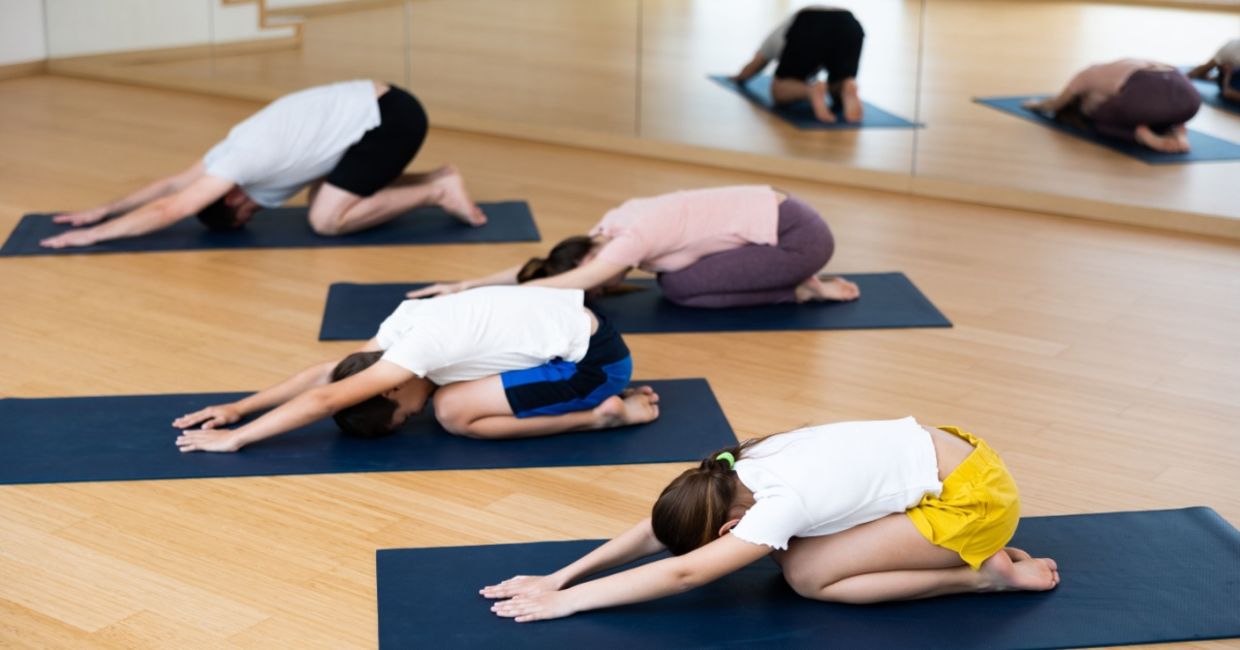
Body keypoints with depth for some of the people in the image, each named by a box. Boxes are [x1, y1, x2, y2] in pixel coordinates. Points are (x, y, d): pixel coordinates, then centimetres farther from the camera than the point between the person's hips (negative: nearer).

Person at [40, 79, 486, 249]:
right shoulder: (238, 149, 12)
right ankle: (436, 179, 14)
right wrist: (105, 209, 22)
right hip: (376, 109, 10)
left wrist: (94, 234, -7)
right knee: (325, 199, 15)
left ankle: (437, 192, -4)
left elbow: (170, 209, -13)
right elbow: (173, 184, 22)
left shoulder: (244, 159, -13)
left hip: (391, 118, -10)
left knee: (327, 220, -10)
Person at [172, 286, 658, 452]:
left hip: (596, 359, -9)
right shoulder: (407, 323, 3)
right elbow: (327, 372, 9)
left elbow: (325, 399, -23)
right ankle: (603, 401, 11)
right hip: (574, 329, 9)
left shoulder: (422, 344, -21)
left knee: (454, 411, -12)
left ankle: (599, 415, -7)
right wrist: (238, 408, 5)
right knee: (456, 390, 14)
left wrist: (235, 438, -20)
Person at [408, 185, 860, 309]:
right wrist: (467, 284, -2)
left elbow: (568, 285, -29)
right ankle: (795, 280, 8)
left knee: (681, 288, -13)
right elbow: (538, 266, 6)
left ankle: (800, 290, -4)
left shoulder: (634, 239, -22)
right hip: (778, 219, 9)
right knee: (674, 275, 4)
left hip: (798, 235, -9)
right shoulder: (614, 226, 3)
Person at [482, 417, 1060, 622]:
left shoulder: (779, 502, -25)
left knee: (806, 575, -10)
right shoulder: (742, 470, -2)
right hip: (945, 459, 9)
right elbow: (656, 528, 0)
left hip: (975, 497, -9)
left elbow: (683, 572, -26)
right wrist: (560, 576, -7)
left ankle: (984, 574, -5)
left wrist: (568, 601, -24)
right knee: (802, 547, 5)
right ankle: (962, 550, 10)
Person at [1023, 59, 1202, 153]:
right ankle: (1177, 131, 7)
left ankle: (1144, 136, -2)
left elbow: (1056, 103, 46)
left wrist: (1037, 104, 68)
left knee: (1095, 121, 25)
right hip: (1188, 95, 5)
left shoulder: (1087, 75, 26)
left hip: (1146, 93, -5)